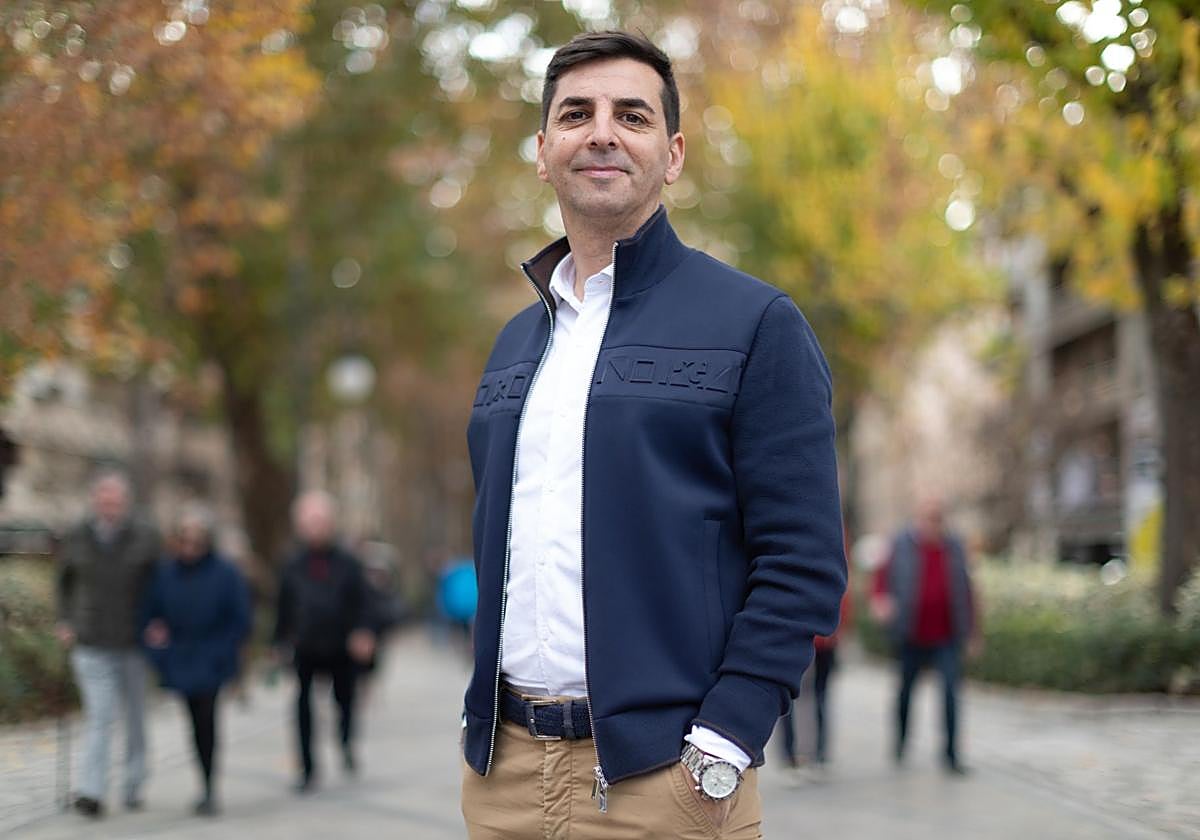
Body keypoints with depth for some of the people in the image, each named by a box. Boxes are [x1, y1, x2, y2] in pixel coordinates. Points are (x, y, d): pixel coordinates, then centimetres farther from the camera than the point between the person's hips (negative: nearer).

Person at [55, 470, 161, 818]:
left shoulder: (145, 538, -3)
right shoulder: (77, 539, 1)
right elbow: (64, 581, 16)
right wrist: (65, 621, 7)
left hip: (134, 644, 1)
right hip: (91, 645, -1)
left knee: (136, 717, 11)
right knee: (99, 716, -12)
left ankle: (134, 786, 24)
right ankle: (91, 792, -15)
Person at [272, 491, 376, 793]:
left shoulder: (347, 563, 1)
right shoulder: (293, 566, 5)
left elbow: (361, 603, 0)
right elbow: (283, 607, 11)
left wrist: (363, 633, -15)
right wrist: (281, 643, 10)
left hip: (342, 648, 0)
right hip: (306, 651, 0)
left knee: (344, 699, 11)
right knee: (303, 704, -5)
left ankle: (346, 744, 41)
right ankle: (307, 768, 6)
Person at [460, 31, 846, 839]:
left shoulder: (756, 323, -4)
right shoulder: (516, 342, 14)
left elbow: (803, 564, -9)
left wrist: (721, 748, -16)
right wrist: (481, 716, 11)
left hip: (661, 774, -5)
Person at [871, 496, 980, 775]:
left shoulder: (954, 547, 7)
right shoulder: (901, 545, -1)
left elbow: (965, 590, 12)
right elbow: (883, 576, -1)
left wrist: (971, 631, 12)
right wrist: (879, 600, -23)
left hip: (946, 636, 1)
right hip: (911, 636, -1)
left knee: (950, 691, -11)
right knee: (906, 688, 15)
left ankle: (951, 753, -6)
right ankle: (900, 739, 37)